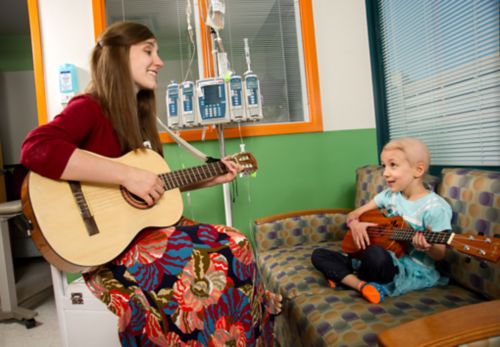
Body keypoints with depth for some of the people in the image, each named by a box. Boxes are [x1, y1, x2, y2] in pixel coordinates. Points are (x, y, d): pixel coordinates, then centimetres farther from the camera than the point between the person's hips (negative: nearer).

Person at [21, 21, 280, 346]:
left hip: (147, 225, 8)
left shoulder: (139, 115, 13)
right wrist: (127, 175, -31)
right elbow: (35, 149, -31)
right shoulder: (90, 108, -10)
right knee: (216, 265, -19)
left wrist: (211, 179, 10)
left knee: (235, 245, -5)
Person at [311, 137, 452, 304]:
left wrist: (428, 247, -31)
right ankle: (362, 285, -20)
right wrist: (355, 224, -13)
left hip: (414, 270, -6)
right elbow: (353, 214, 11)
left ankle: (344, 278, -11)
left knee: (375, 253, -42)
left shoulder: (436, 207, -13)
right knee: (319, 255, -3)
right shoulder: (389, 195, 5)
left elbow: (439, 255, -7)